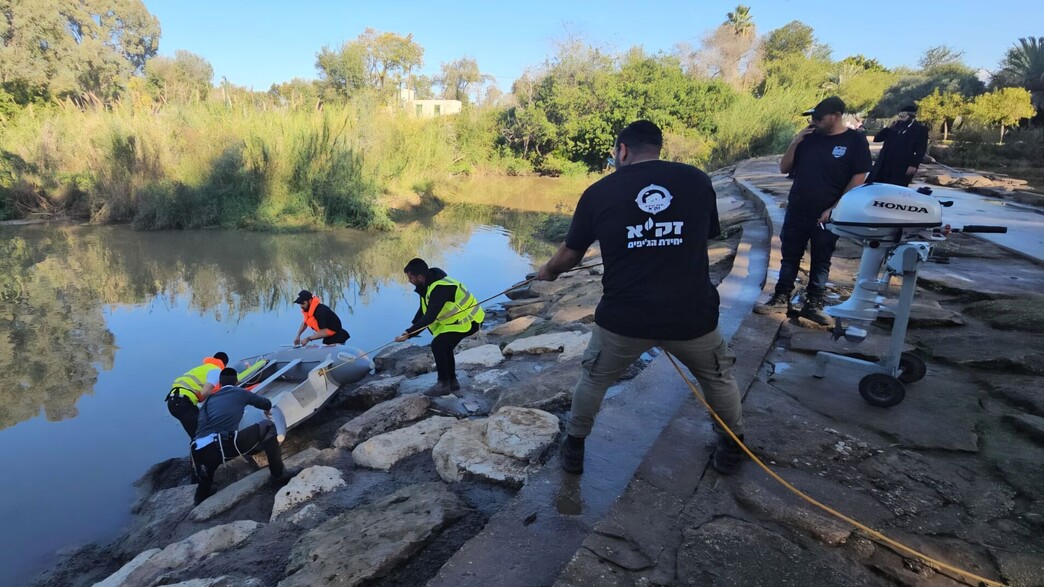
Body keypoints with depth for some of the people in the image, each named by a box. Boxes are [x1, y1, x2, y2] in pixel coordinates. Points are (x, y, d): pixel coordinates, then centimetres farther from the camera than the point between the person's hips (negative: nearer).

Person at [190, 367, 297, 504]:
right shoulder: (240, 393, 18)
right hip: (224, 445, -6)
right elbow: (266, 403, 31)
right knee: (267, 427, 11)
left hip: (199, 452, 6)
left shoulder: (208, 400, 28)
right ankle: (279, 474, 14)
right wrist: (267, 410, 57)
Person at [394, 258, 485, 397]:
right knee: (444, 346, 14)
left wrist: (408, 333, -31)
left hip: (468, 321, -10)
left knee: (438, 345, -17)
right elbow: (423, 312, 7)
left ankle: (443, 384, -5)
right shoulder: (428, 285, 3)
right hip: (460, 317, 10)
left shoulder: (440, 288, -29)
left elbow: (430, 317, -34)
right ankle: (452, 381, 26)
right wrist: (411, 328, -7)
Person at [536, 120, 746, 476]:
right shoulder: (697, 180, 2)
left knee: (594, 379, 26)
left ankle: (574, 448, 39)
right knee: (718, 377, 29)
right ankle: (733, 447, 43)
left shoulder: (599, 192, 0)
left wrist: (548, 272, 32)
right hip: (692, 315, 1)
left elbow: (569, 254, 10)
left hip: (623, 318, 0)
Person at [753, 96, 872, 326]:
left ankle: (813, 304, 18)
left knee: (821, 261, 8)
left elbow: (858, 179, -8)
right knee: (789, 256, 9)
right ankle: (781, 299, 19)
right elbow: (784, 169, 6)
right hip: (796, 210, 3)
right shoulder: (809, 137, 4)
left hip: (827, 214, -3)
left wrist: (834, 209, -14)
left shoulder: (855, 141, -6)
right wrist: (795, 142, -7)